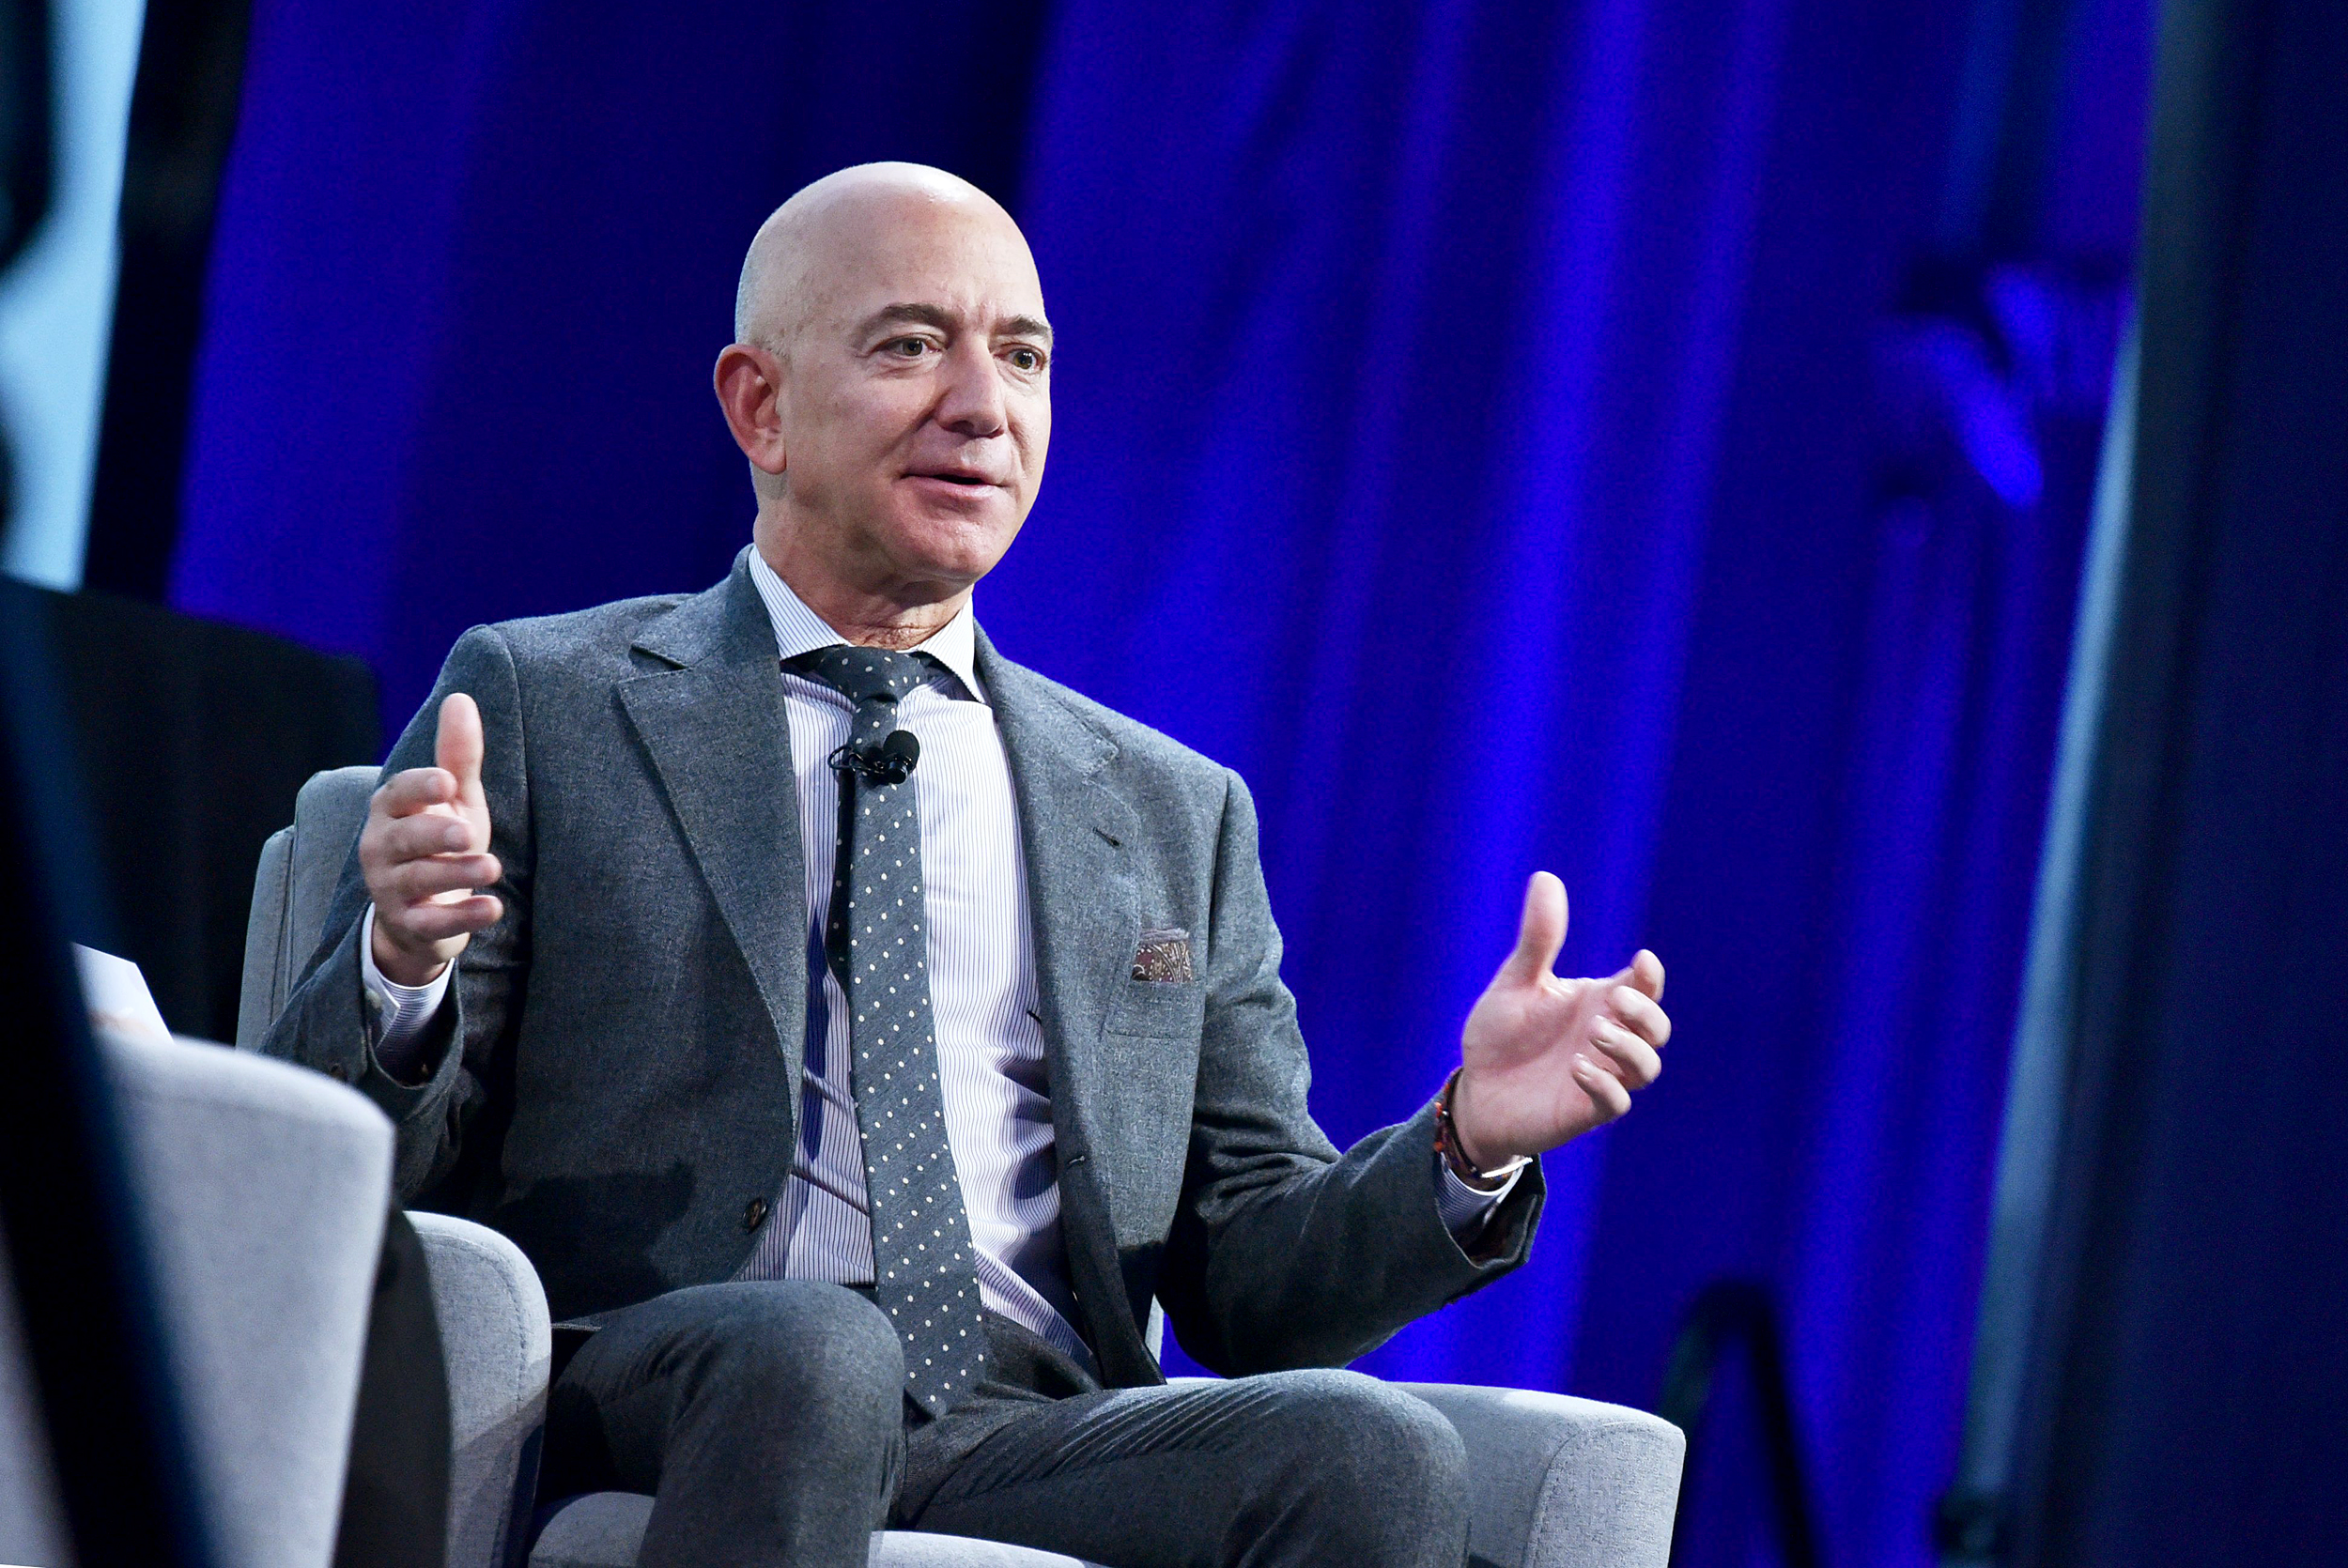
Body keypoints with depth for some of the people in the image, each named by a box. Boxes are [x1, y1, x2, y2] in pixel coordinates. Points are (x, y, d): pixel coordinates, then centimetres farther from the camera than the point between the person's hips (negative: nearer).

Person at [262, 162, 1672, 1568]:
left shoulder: (1175, 814, 22)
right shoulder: (543, 705, 12)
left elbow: (1245, 1280, 20)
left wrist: (1466, 1149, 0)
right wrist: (405, 967, -16)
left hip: (1033, 1452, 2)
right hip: (646, 1423, -2)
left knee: (1373, 1452, -28)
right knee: (804, 1348, -37)